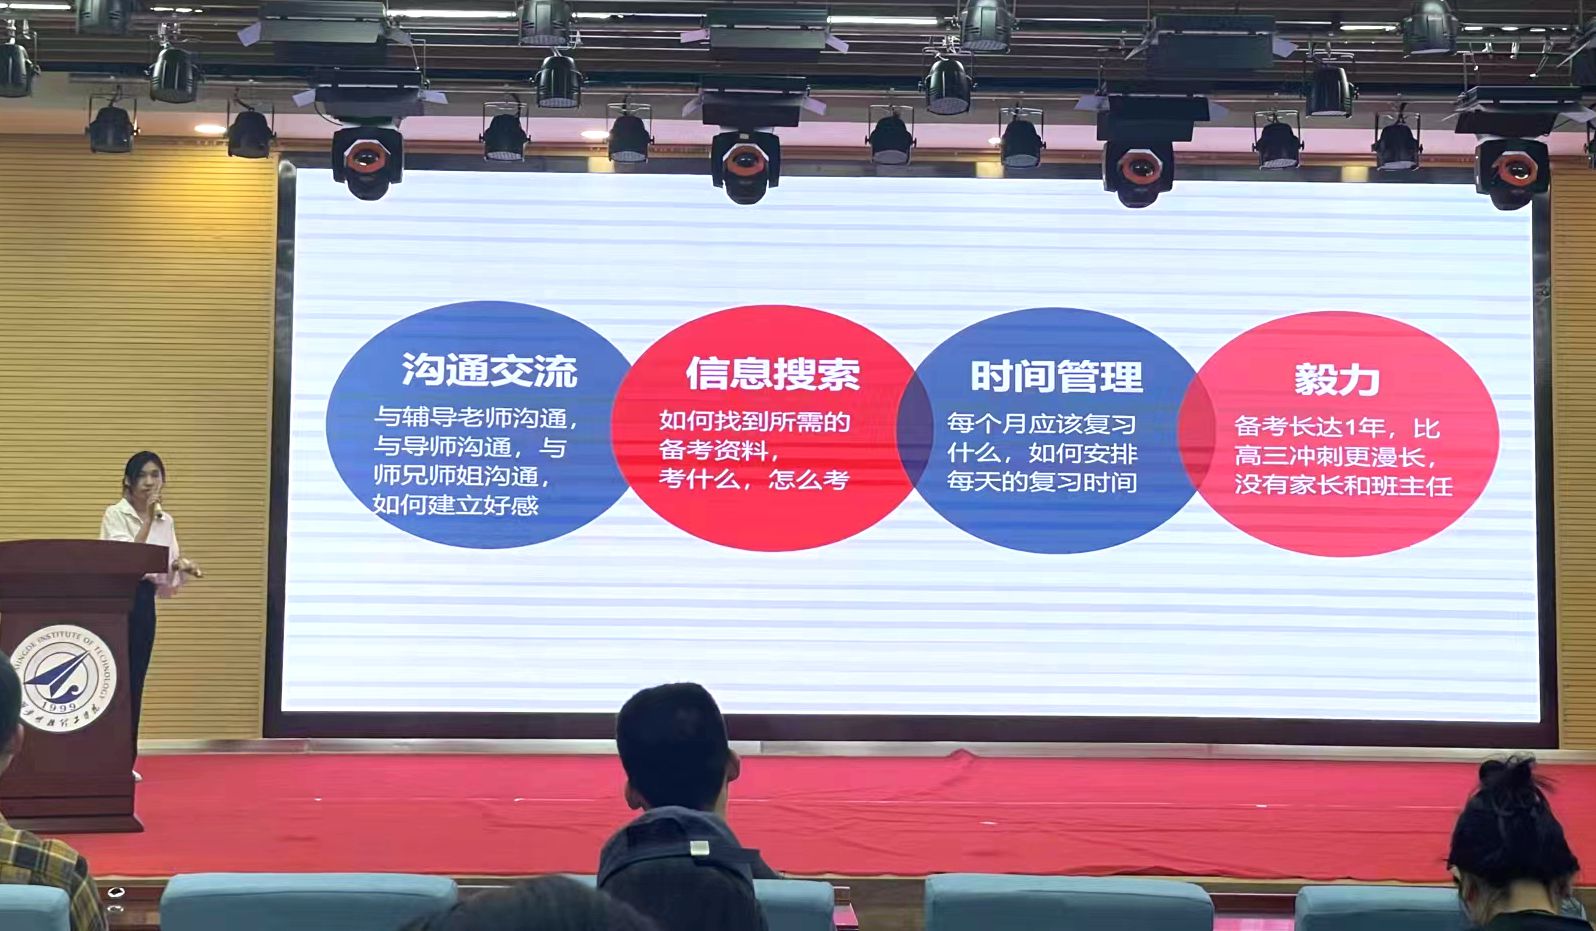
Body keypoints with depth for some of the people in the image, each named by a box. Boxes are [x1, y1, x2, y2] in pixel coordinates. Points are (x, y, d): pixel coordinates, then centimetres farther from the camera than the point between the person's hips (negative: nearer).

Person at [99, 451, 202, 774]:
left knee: (135, 681, 7)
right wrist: (148, 520, -20)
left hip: (145, 602, 5)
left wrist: (181, 565, -8)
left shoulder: (166, 521, 11)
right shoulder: (115, 514, -4)